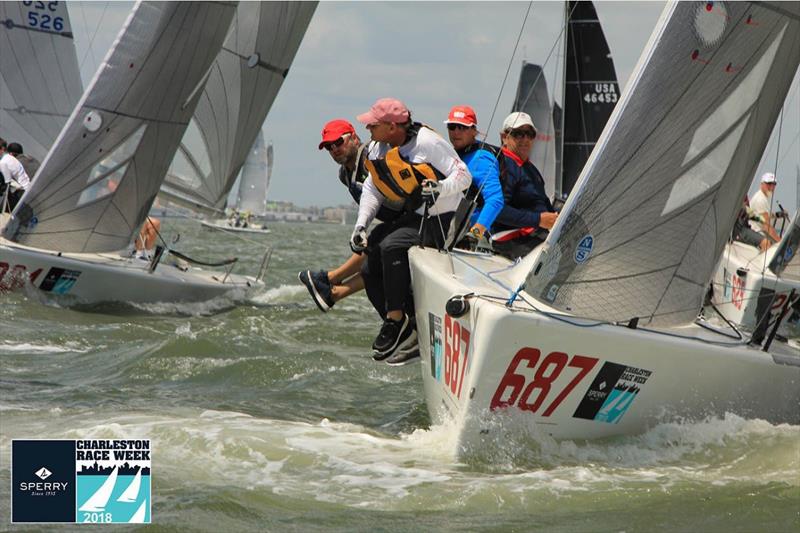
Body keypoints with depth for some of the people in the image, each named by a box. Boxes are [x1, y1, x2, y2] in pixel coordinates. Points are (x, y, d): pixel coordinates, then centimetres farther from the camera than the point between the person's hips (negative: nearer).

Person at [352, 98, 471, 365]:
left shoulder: (426, 142, -20)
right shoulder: (377, 149, 3)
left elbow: (464, 176, -16)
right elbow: (372, 189, 10)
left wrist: (439, 188, -36)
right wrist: (361, 225, -3)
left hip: (440, 219, -9)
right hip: (411, 217, 9)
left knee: (391, 247, -31)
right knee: (370, 270, -2)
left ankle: (396, 319, -22)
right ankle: (412, 332, 0)